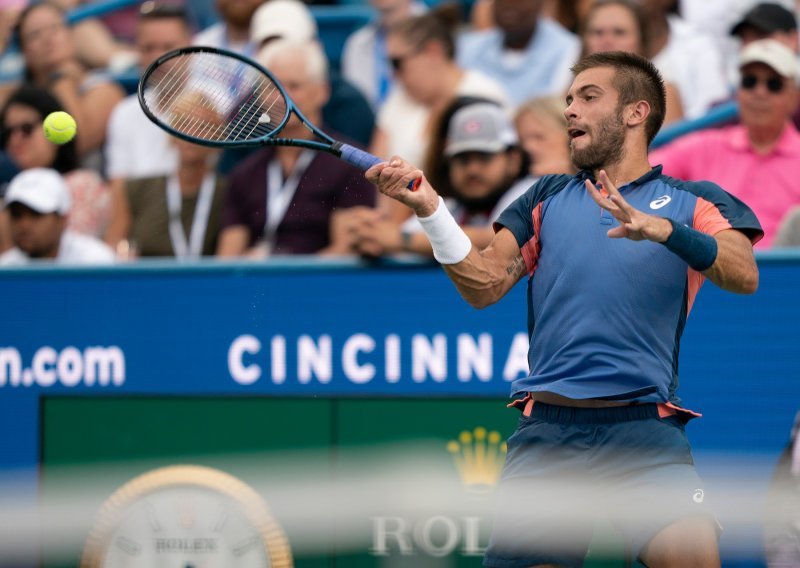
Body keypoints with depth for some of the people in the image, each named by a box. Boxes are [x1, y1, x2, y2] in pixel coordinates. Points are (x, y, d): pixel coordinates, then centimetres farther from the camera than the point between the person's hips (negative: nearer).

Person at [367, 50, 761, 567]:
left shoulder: (693, 201, 8)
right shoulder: (547, 198, 19)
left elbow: (744, 276, -10)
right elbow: (485, 286, 8)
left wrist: (663, 230, -28)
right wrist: (430, 209, -7)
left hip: (644, 429, -3)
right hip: (547, 430, 3)